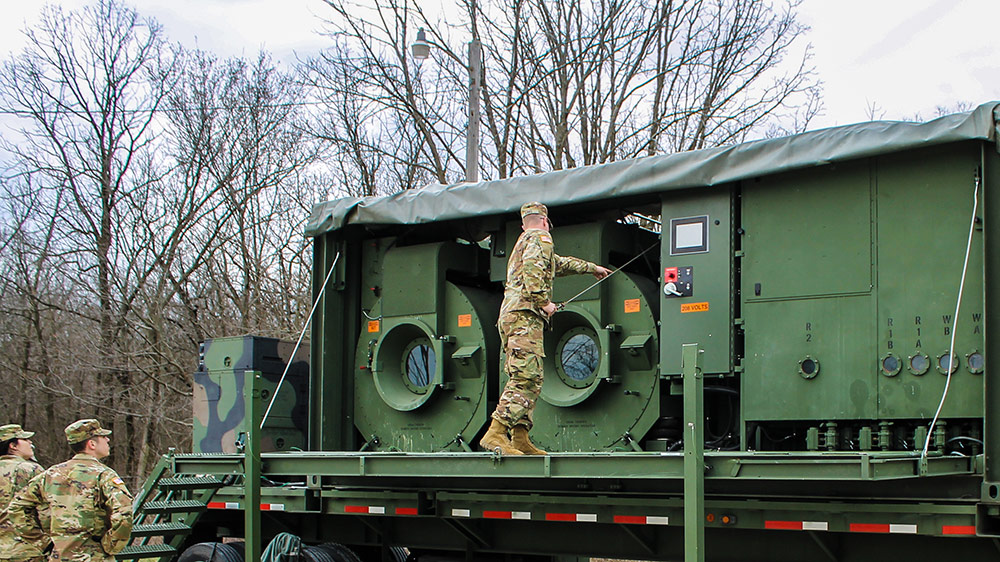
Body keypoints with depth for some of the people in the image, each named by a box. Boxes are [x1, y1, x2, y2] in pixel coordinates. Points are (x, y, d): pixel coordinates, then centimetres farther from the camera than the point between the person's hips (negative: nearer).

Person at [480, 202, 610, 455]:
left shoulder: (522, 243, 34)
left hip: (509, 316, 10)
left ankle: (520, 439, -2)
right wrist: (543, 301, -16)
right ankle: (495, 433, -28)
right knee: (527, 378, -18)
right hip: (525, 314, -10)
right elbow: (532, 268, -18)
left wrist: (592, 267, 60)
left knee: (529, 381, 6)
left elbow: (561, 263, 49)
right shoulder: (540, 238, 4)